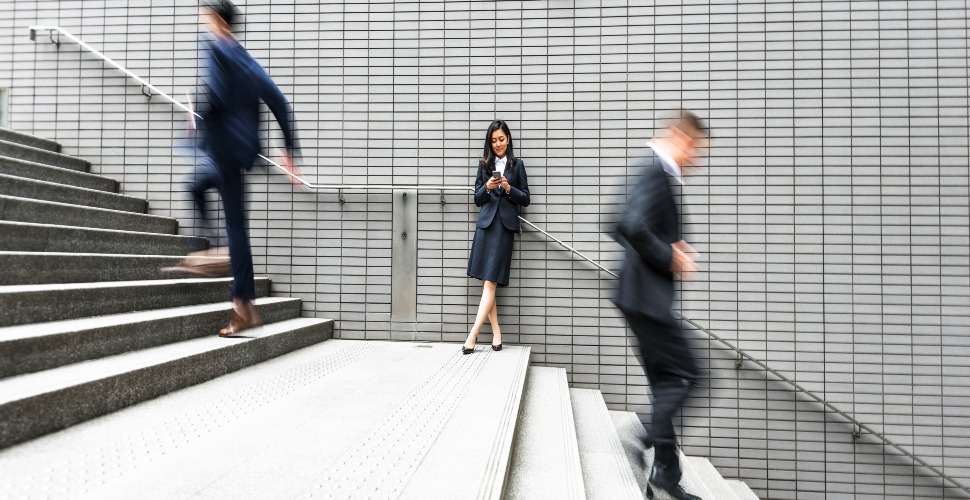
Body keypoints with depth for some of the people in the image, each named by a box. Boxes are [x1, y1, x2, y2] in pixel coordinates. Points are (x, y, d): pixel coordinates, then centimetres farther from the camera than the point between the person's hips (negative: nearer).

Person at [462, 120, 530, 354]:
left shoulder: (517, 165, 7)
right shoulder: (484, 164, 12)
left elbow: (525, 199, 6)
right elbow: (477, 199, 11)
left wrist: (509, 189, -11)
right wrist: (487, 187, -9)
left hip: (505, 226, -3)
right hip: (485, 223, 3)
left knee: (490, 282, -9)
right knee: (486, 282, 2)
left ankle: (473, 335, -10)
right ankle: (496, 331, 12)